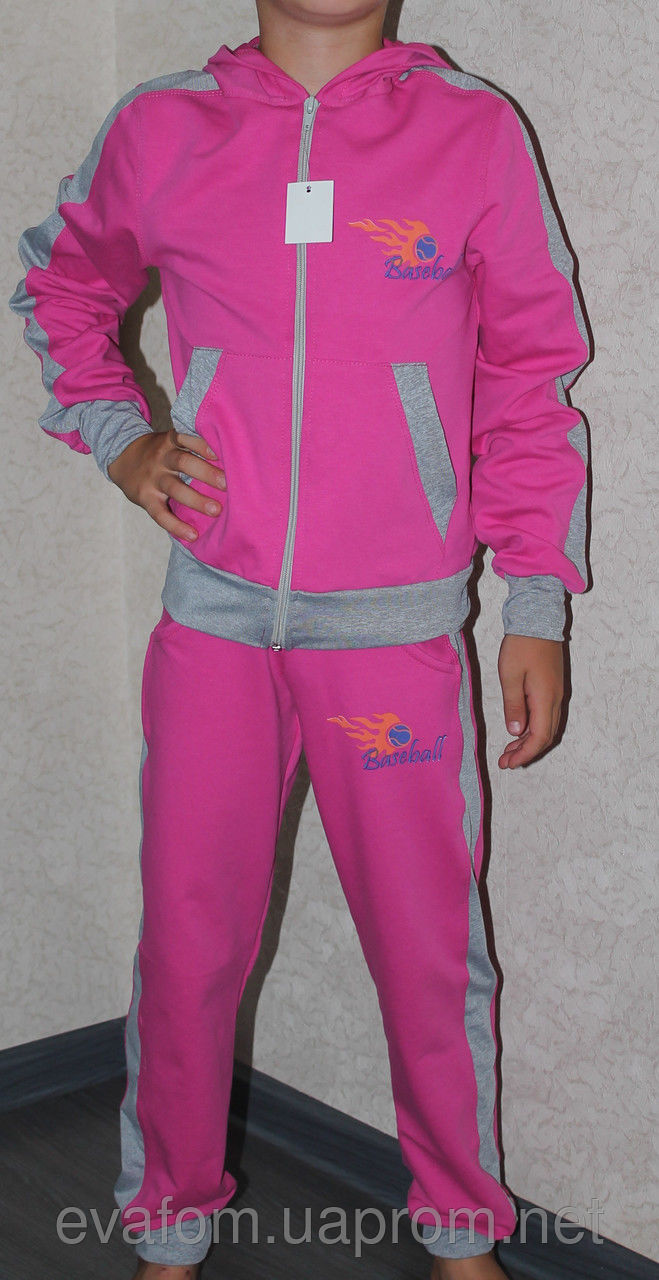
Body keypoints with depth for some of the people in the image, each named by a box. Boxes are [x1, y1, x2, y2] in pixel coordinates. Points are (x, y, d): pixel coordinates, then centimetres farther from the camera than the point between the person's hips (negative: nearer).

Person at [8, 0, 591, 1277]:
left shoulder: (474, 133, -2)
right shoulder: (157, 129, 3)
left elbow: (529, 381, 2)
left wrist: (537, 610, 1)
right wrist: (118, 439, 5)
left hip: (400, 633, -1)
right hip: (214, 621, 1)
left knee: (430, 950, 9)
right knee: (188, 945, 10)